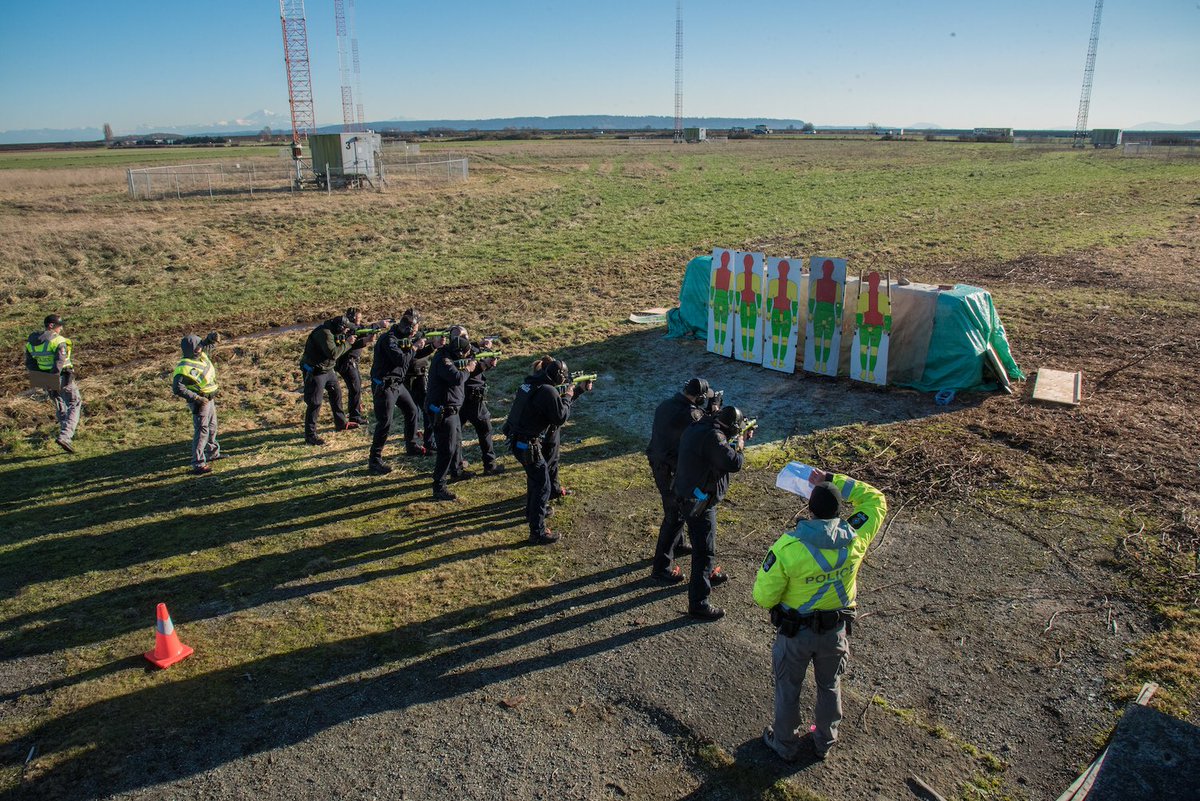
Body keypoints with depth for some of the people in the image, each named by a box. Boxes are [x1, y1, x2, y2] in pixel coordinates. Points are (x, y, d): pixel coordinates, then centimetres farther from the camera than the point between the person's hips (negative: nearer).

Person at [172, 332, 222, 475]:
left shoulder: (201, 354, -2)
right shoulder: (185, 368, -27)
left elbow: (207, 343, 17)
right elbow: (177, 388, -31)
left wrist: (212, 337, -7)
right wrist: (196, 398, -30)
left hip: (209, 398, 10)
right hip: (200, 402, -9)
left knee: (212, 427, 23)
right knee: (202, 431, -9)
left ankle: (212, 453, 41)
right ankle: (198, 464, -7)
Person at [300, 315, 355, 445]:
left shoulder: (334, 332, 3)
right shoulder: (324, 333, -26)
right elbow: (333, 353, -31)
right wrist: (347, 343, -20)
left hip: (327, 369, 10)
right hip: (315, 371, -10)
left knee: (336, 393, 20)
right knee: (315, 403, -6)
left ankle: (341, 423, 36)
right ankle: (310, 435, 1)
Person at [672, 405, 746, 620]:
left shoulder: (695, 428, 4)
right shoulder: (712, 437, -26)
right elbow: (733, 463, -30)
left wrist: (731, 443, 13)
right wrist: (739, 447, -11)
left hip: (687, 495, 10)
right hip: (699, 503, -10)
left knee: (704, 542, 30)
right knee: (705, 550, -1)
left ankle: (709, 573, 53)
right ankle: (698, 604, 6)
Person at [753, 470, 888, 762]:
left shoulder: (787, 547, -30)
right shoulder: (855, 538, -21)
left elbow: (763, 597, -21)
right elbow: (876, 499, -1)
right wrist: (833, 480, -5)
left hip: (795, 631, -3)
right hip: (836, 630, 3)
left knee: (788, 689, 21)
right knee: (830, 687, 27)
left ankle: (786, 743, 42)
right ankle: (825, 742, 48)